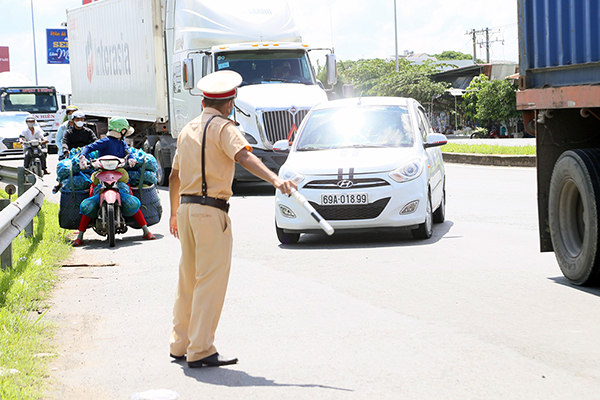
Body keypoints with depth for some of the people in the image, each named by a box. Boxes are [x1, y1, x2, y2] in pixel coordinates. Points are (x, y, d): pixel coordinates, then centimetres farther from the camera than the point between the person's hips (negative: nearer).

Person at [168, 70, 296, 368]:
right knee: (211, 280, -7)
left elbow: (175, 176, 25)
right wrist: (274, 179, -38)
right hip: (211, 211, -8)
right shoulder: (222, 127, -7)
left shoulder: (188, 130, 18)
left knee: (189, 279, 17)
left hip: (186, 207, 9)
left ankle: (181, 344, 25)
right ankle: (201, 351, -9)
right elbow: (243, 156, -25)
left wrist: (174, 213, 36)